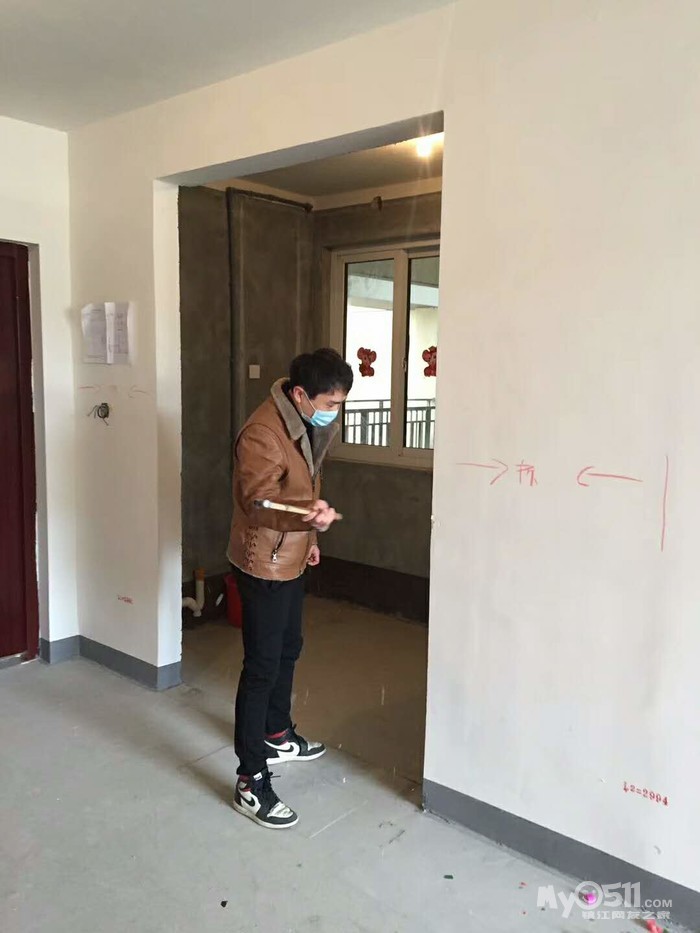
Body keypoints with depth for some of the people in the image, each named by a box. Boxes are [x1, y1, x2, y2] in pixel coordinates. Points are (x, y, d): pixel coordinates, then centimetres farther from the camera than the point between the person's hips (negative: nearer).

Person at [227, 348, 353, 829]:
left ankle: (278, 736, 44)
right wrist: (311, 517, -50)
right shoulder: (262, 433, -26)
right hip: (264, 563, -9)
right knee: (262, 667, -3)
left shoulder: (309, 425, 4)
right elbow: (261, 505, -32)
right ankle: (251, 783, 9)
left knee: (289, 649, 22)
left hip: (292, 558, 9)